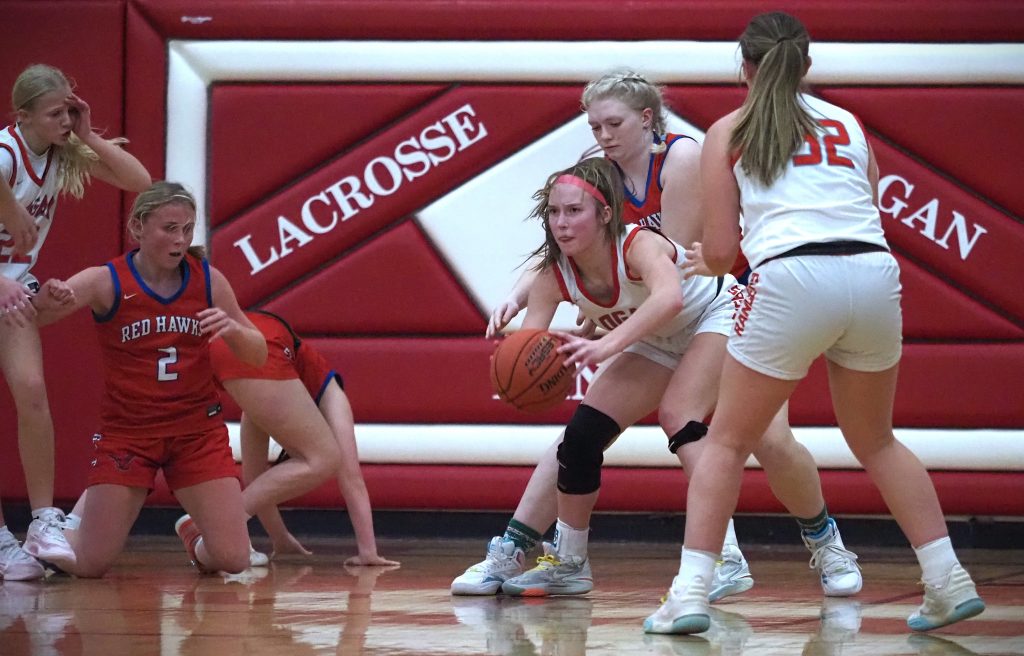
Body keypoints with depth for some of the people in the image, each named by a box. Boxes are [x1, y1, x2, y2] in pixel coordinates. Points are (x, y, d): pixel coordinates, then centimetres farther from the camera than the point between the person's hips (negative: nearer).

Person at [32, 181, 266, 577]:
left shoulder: (208, 280, -4)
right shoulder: (106, 283, -12)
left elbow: (258, 355, 4)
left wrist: (232, 329, -18)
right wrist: (48, 299, -48)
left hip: (197, 430, 2)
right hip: (126, 433, -2)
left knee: (233, 560, -7)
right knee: (89, 567, -2)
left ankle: (195, 536, 30)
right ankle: (83, 511, 33)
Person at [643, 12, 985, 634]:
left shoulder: (729, 133, 14)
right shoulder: (849, 124, 23)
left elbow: (720, 250, 9)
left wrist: (707, 261, 32)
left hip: (793, 280, -3)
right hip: (875, 277, 4)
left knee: (728, 442, 12)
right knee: (876, 442, 23)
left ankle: (690, 594, 2)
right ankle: (949, 582, 16)